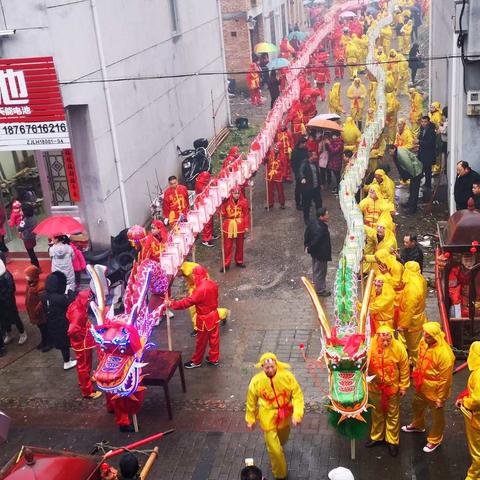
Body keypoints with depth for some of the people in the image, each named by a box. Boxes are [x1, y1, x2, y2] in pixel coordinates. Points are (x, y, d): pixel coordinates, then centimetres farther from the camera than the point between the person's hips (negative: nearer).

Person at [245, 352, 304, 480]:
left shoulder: (287, 376, -21)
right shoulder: (256, 381, -21)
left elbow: (297, 395, -14)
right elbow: (251, 401, -5)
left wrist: (297, 414, -25)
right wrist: (250, 419, 5)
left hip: (284, 416, 2)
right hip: (268, 418, -2)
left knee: (282, 439, 30)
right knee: (275, 450, 0)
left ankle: (273, 445, 66)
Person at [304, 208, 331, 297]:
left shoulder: (312, 222, -6)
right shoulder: (320, 229, -35)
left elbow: (306, 235, 6)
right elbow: (315, 242, -32)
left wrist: (307, 245, 13)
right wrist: (310, 249, -14)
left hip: (314, 252, 9)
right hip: (320, 254, -9)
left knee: (315, 270, 26)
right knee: (320, 272, 10)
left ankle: (316, 285, 46)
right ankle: (320, 290, 26)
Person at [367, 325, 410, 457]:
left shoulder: (398, 347, -21)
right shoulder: (370, 345, -21)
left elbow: (404, 368, -10)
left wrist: (403, 386, -5)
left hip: (392, 386, -1)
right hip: (375, 386, 1)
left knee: (393, 415, 15)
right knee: (377, 413, 21)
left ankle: (393, 441, 33)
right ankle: (376, 437, 42)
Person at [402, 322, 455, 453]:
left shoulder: (444, 354, -35)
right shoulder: (423, 342, -13)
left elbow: (445, 379, -25)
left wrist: (441, 398, -16)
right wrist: (416, 377, 17)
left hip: (434, 391, -7)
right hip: (421, 386, 7)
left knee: (437, 416, 17)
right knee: (417, 406, 31)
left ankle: (435, 440, 40)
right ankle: (417, 425, 60)